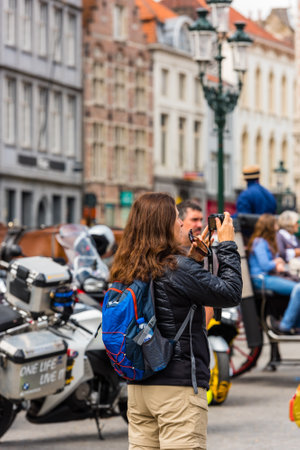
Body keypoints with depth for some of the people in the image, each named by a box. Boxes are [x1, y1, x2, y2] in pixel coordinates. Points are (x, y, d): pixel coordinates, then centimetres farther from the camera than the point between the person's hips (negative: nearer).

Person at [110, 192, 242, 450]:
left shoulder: (127, 272, 7)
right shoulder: (178, 269, -16)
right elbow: (230, 294, -9)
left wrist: (193, 260, 12)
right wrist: (227, 245, 0)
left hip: (138, 387, 8)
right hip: (179, 388, -8)